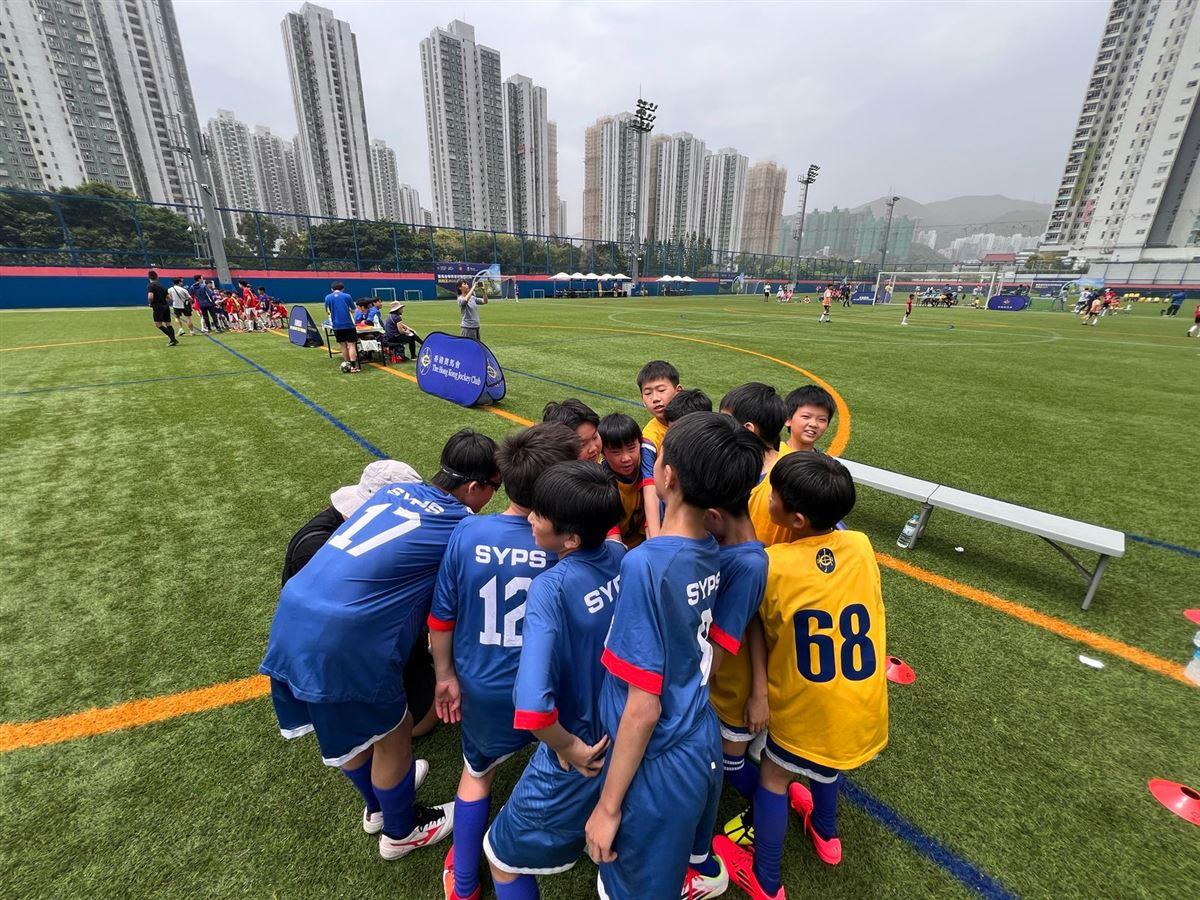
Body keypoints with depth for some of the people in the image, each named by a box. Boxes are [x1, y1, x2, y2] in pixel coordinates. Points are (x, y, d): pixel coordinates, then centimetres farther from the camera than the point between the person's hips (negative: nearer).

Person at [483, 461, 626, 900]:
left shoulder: (551, 587, -31)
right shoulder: (620, 556, -14)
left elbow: (532, 708, -38)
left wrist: (567, 747, -20)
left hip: (580, 757, -5)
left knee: (504, 855, 23)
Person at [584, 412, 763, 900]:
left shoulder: (645, 563, -31)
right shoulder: (712, 553, -7)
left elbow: (643, 707, -25)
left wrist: (608, 806, -12)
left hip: (659, 763, -6)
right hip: (704, 745, 6)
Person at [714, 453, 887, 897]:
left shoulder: (771, 565, -26)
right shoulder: (861, 546, -14)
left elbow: (764, 635, -11)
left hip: (807, 711, -4)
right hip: (866, 710, 4)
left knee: (774, 776, 22)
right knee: (824, 761, 34)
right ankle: (826, 833, 58)